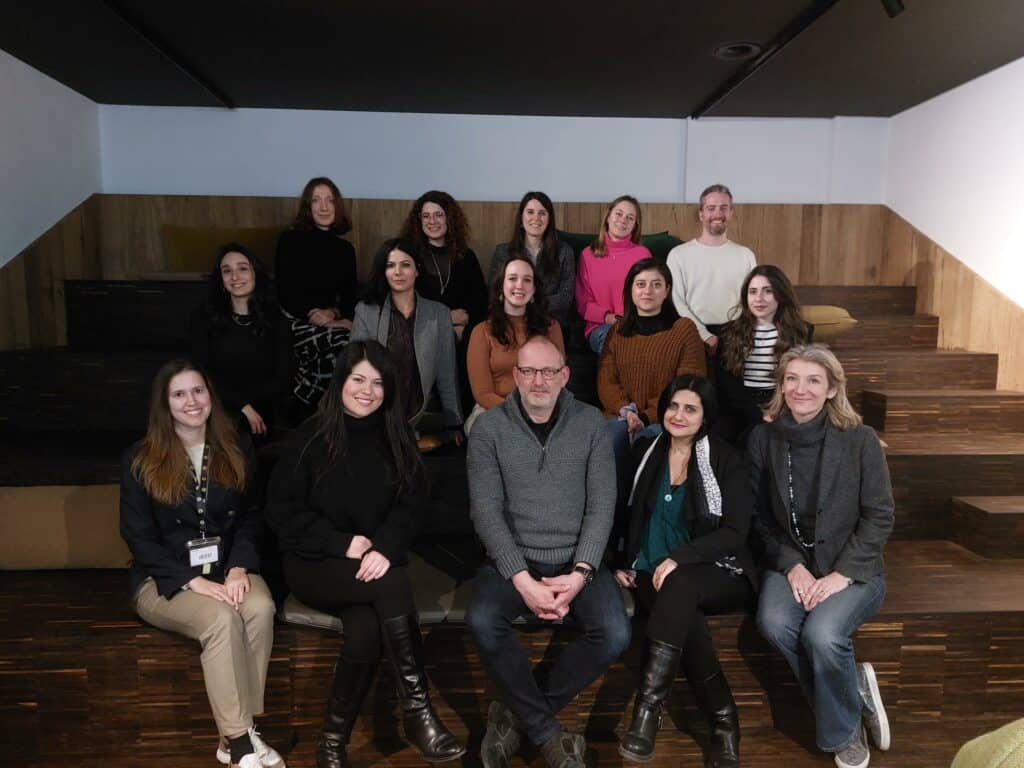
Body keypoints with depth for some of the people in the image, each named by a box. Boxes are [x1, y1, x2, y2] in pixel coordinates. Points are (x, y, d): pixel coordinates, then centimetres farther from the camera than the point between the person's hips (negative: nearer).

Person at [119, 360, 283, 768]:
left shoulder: (235, 453, 7)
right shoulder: (140, 461, -3)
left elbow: (250, 518, 7)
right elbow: (139, 538, -7)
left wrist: (239, 568, -13)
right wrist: (193, 581, -19)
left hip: (228, 568, 3)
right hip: (165, 577, -3)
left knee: (261, 607, -31)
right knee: (223, 619, -33)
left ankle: (237, 732, -20)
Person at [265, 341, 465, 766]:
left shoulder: (396, 438, 6)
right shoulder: (311, 437, -3)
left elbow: (412, 505, 0)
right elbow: (281, 510, -4)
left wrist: (385, 548, -21)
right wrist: (343, 543, -15)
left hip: (376, 561, 3)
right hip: (315, 564, -2)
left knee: (367, 628, -29)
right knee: (394, 585, -31)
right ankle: (418, 710, -22)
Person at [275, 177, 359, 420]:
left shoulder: (345, 249, 19)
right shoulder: (290, 240, 6)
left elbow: (351, 295, 14)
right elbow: (285, 290, -1)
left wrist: (336, 313, -8)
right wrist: (314, 315, -13)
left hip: (332, 320, 4)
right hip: (295, 319, -4)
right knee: (341, 344, -34)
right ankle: (306, 416, -15)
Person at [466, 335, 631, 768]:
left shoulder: (590, 423, 2)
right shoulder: (489, 427, -2)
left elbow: (602, 504, -2)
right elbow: (485, 511, -8)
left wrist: (581, 572, -16)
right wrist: (522, 579, -19)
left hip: (576, 559, 1)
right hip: (513, 558, -1)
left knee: (614, 634, -24)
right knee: (481, 621, -29)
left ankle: (518, 715, -3)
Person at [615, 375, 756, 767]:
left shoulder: (727, 461, -3)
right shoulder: (645, 450, 9)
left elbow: (735, 532, -10)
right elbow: (630, 514, 18)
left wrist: (679, 558, -23)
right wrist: (622, 562, 4)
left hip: (718, 574, -2)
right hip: (653, 571, 3)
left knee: (681, 584, -37)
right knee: (684, 615, -32)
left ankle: (649, 703, -36)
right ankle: (723, 720, -20)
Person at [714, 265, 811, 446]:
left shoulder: (799, 333, 9)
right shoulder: (730, 332, 11)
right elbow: (726, 383, 4)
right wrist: (758, 413, -11)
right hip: (739, 409, 1)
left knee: (749, 441, -32)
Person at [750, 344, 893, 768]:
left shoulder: (860, 439, -8)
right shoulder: (763, 438, -2)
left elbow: (880, 517, -6)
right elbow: (760, 516, 2)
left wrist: (841, 575, -15)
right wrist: (792, 565, -10)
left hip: (853, 569, -2)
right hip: (789, 564, 2)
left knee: (822, 633, -28)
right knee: (774, 623, -27)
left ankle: (844, 731, 3)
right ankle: (855, 688, 0)